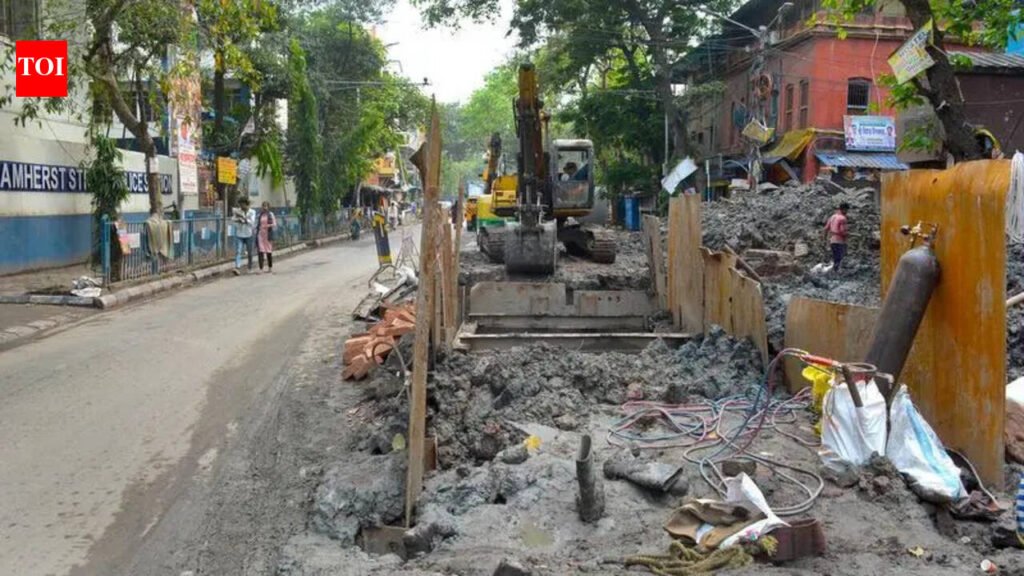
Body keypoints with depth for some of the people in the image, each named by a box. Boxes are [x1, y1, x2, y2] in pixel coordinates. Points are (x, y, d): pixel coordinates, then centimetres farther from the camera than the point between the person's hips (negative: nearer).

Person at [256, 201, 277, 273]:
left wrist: (269, 225, -20)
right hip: (260, 234, 2)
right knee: (260, 251, -8)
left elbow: (274, 224, -3)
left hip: (268, 235, -1)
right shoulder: (259, 215, 9)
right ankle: (261, 268, -8)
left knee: (269, 252, 6)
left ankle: (270, 268, 20)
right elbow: (257, 225, 15)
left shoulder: (271, 214, 2)